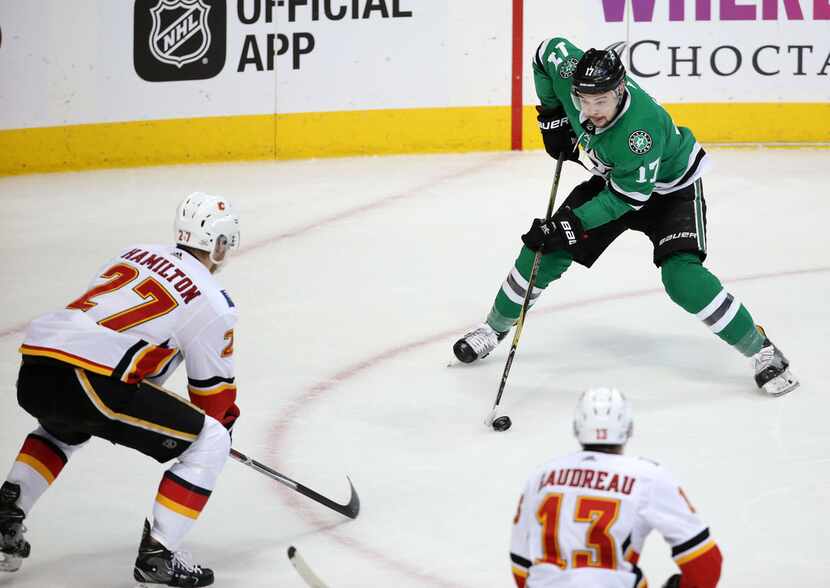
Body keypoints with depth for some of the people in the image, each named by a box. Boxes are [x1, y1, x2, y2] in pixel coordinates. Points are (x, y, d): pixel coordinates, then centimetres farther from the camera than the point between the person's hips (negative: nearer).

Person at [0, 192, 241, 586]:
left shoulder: (134, 256, 26)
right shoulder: (213, 303, 6)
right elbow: (212, 386, 14)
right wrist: (225, 423, 36)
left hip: (33, 371, 8)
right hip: (88, 383, -8)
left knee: (65, 429, 43)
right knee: (209, 441, 4)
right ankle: (157, 555, 1)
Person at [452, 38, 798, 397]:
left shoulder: (642, 129, -42)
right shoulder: (571, 74, -26)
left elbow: (628, 196, -32)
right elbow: (548, 51, -3)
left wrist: (571, 224, -34)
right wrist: (552, 117, -4)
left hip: (670, 186, -6)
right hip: (612, 177, 6)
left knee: (682, 277, -25)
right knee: (546, 250, -1)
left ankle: (761, 351, -13)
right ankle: (494, 328, 20)